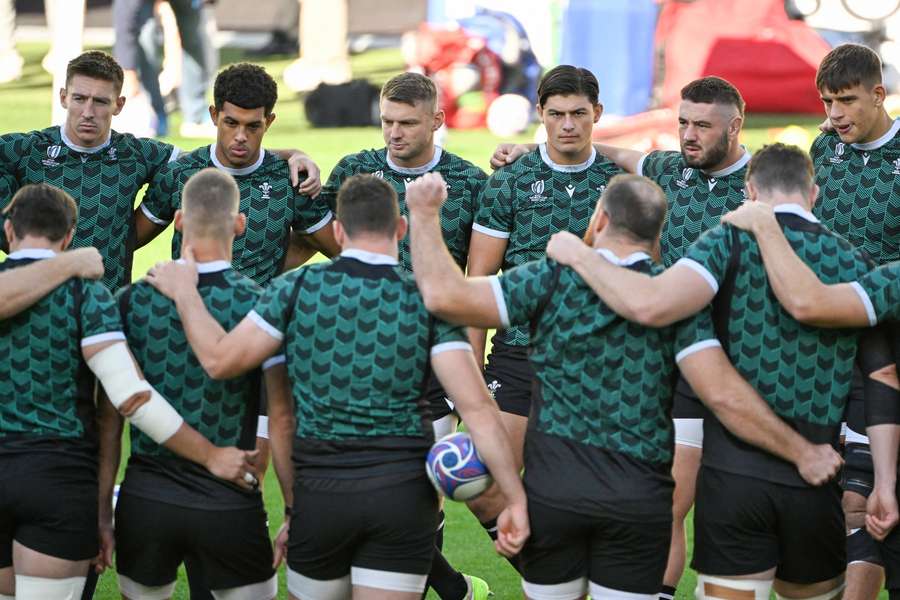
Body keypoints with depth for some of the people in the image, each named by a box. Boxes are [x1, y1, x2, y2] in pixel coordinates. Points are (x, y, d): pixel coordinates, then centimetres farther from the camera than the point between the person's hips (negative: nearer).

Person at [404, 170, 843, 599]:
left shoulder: (553, 281, -6)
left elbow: (444, 295, -12)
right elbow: (722, 393, -14)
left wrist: (424, 215, 2)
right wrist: (802, 453, -8)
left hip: (552, 489, 0)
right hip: (640, 497, 0)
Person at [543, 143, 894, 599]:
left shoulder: (733, 241, -5)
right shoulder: (855, 264, 6)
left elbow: (650, 305, -21)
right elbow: (882, 384, 6)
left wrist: (578, 255, -6)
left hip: (733, 471, -3)